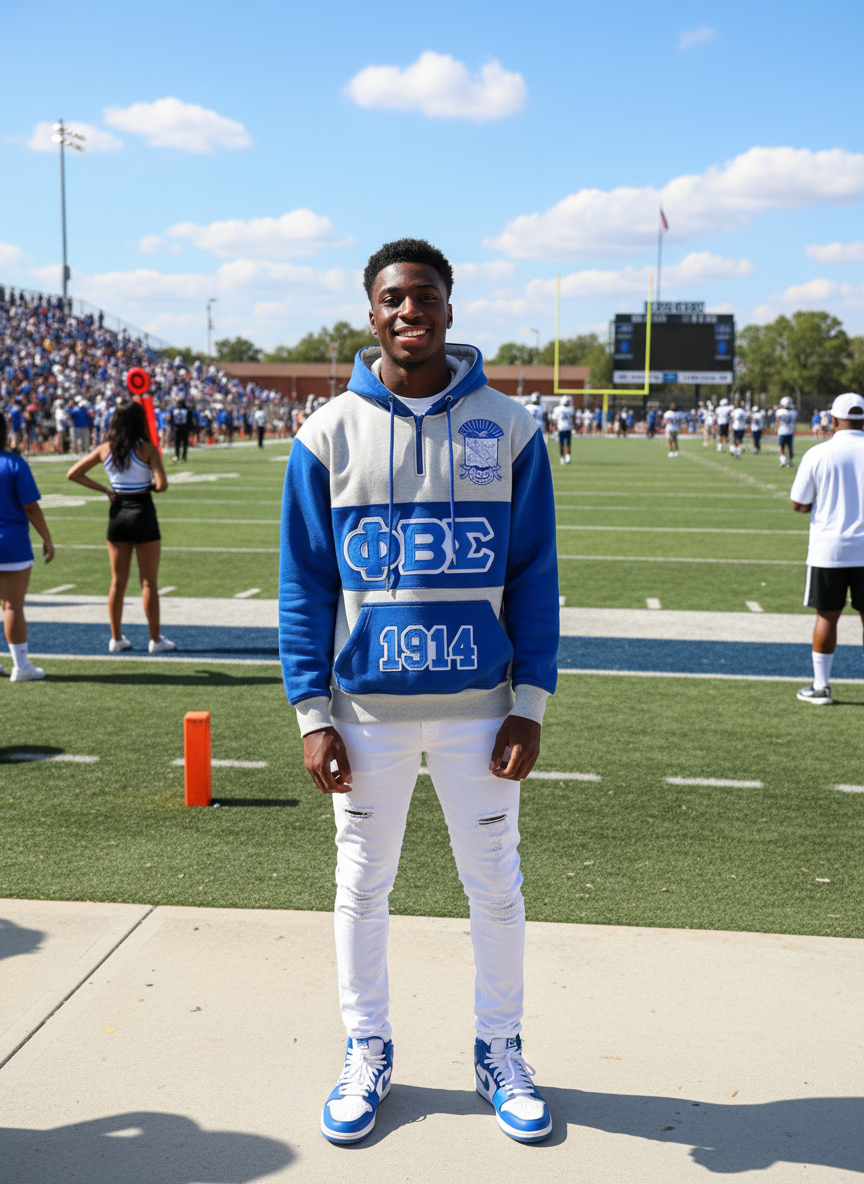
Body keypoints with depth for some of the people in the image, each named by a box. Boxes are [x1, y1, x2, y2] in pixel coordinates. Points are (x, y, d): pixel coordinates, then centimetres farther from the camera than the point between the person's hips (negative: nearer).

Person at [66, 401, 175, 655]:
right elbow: (162, 484, -19)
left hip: (117, 513, 4)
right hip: (143, 512, -4)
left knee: (118, 581, 11)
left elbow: (73, 474, 5)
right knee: (149, 582, 4)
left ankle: (116, 638, 16)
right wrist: (150, 486, 3)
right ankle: (155, 639, 10)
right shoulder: (147, 449, -11)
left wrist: (104, 489, 6)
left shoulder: (105, 449, 1)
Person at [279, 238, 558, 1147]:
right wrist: (311, 712, -6)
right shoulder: (328, 434, -3)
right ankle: (367, 1052, 32)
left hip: (480, 705, 0)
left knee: (496, 885, 11)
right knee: (361, 884, 12)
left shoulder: (507, 429, -2)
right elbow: (303, 585, 0)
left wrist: (529, 704, -5)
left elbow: (534, 577, 0)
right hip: (366, 708, 0)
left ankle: (498, 1051, 31)